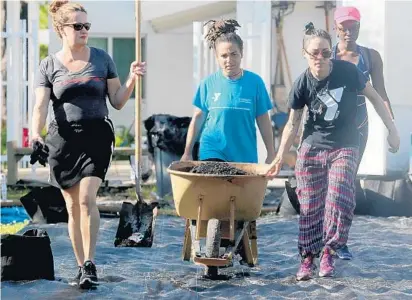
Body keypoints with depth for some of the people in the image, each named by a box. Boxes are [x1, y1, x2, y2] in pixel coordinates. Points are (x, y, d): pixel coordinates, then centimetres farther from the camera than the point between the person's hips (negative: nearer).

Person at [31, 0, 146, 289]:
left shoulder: (101, 58, 5)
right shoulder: (49, 65, 4)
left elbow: (117, 101, 8)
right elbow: (41, 106, -5)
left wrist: (133, 78, -8)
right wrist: (35, 133, -23)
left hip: (97, 135, -1)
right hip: (63, 138, 1)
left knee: (86, 198, -17)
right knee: (73, 205, 5)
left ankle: (90, 263, -11)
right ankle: (81, 266, 15)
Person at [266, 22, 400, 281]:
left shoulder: (348, 71, -15)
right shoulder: (302, 84, -9)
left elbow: (375, 97, -1)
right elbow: (293, 124, 0)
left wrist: (392, 129, 1)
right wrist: (280, 158, -6)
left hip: (344, 148, -2)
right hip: (312, 148, 2)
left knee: (339, 199, -18)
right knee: (310, 206, 1)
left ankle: (329, 252, -1)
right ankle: (308, 258, 12)